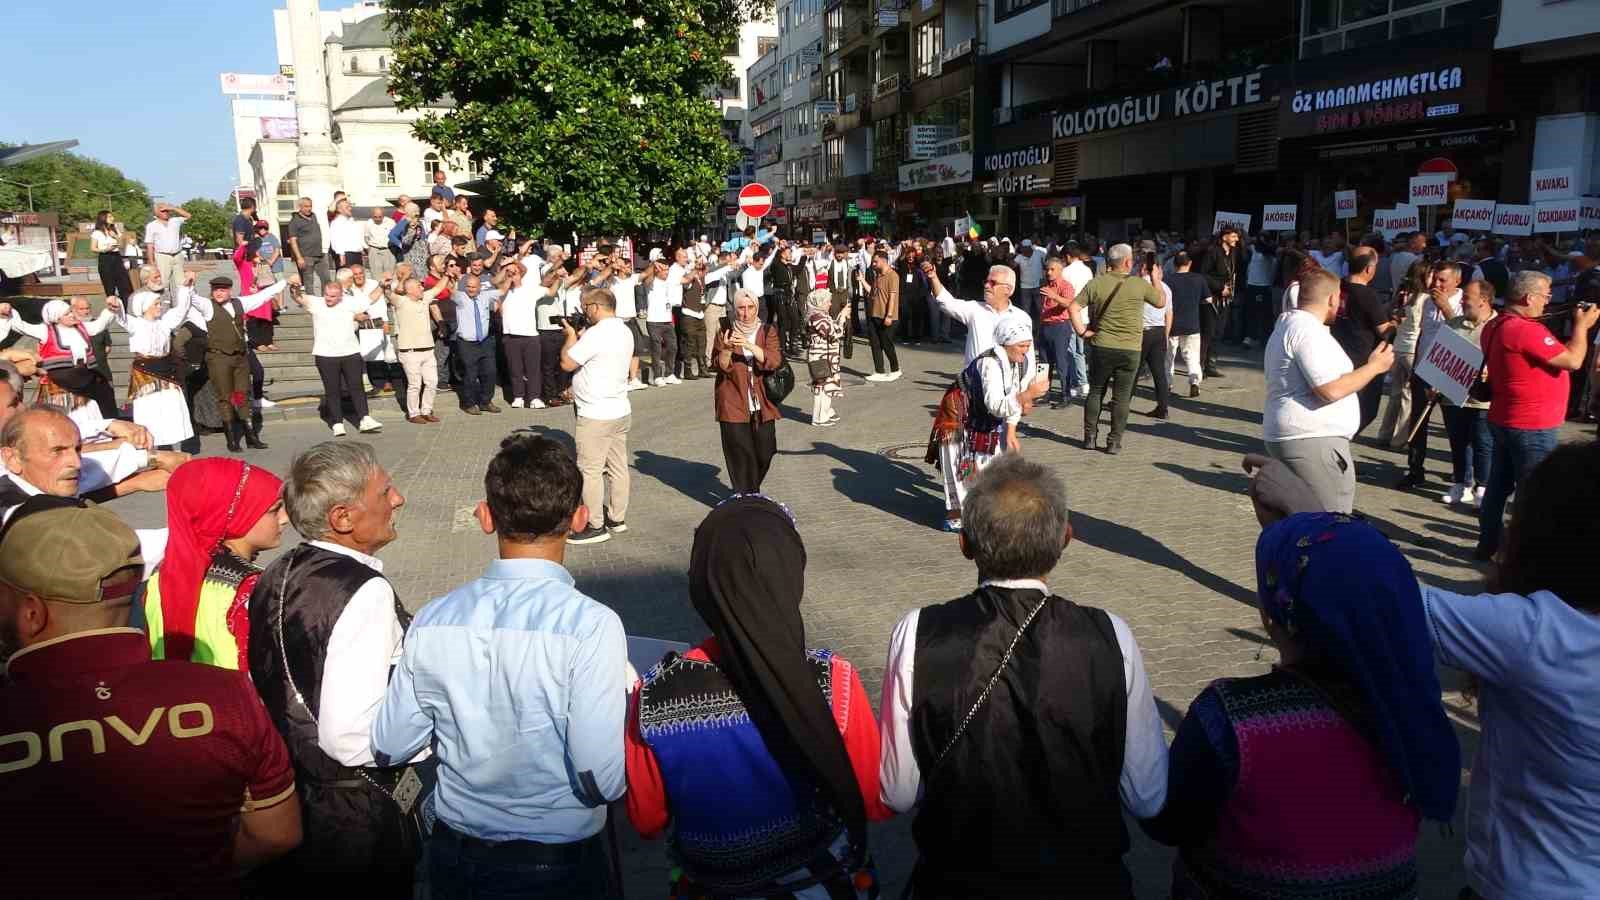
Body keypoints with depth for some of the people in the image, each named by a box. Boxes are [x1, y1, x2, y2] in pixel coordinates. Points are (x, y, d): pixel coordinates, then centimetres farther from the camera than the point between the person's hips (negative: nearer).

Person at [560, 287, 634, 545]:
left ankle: (595, 527, 4)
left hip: (595, 415, -9)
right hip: (621, 410, 9)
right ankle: (617, 518, 23)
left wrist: (571, 335, -1)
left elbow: (567, 363, -14)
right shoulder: (624, 331, 9)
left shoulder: (596, 334, -20)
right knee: (617, 467, 14)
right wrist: (580, 336, 11)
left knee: (590, 471, -1)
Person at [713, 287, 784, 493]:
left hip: (762, 405, 2)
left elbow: (775, 361, -12)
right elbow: (720, 366, -5)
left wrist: (749, 345, -25)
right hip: (733, 405, -2)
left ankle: (753, 492, 32)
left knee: (764, 453, 7)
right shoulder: (725, 332, 2)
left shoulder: (767, 331, 4)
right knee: (741, 455, -5)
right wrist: (727, 350, -25)